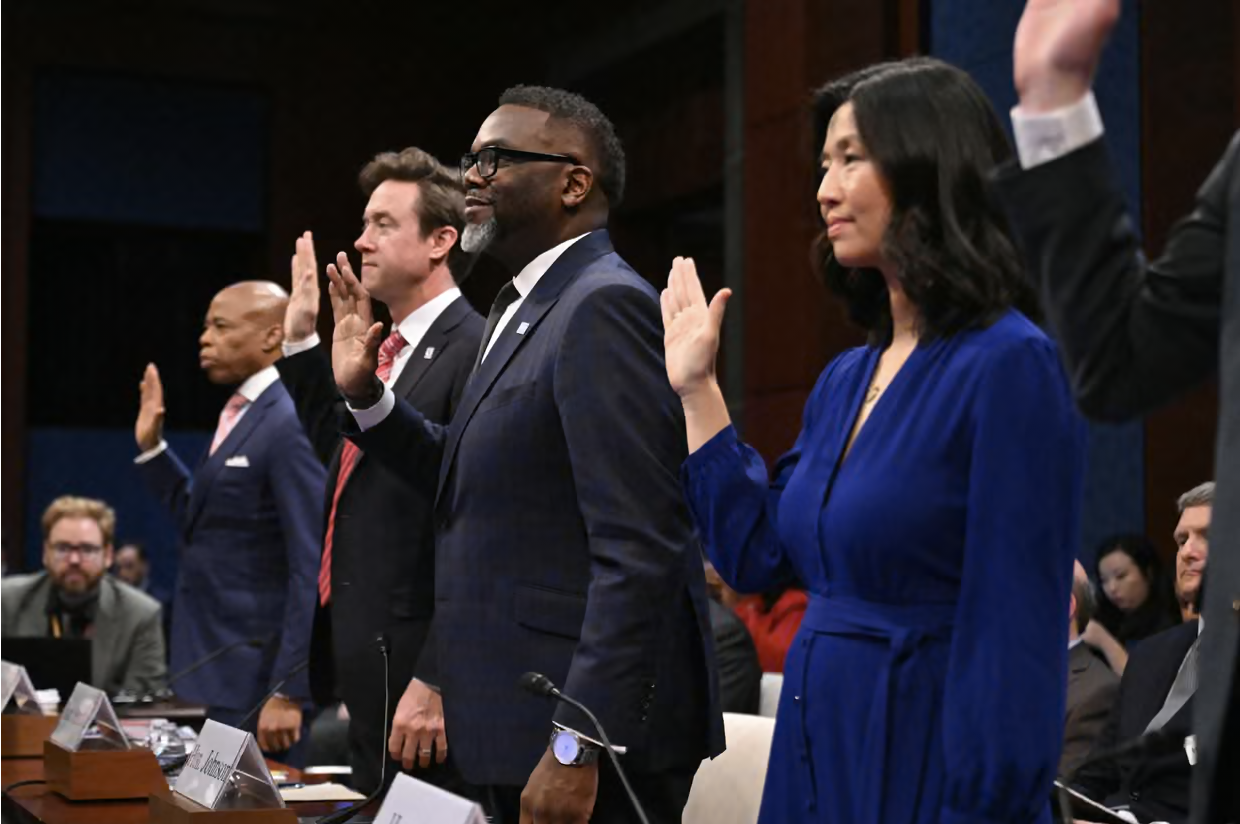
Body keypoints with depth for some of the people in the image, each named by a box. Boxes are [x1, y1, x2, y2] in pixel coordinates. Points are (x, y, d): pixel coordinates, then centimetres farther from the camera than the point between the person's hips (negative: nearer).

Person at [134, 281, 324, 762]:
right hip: (223, 675, 9)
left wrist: (288, 693, -21)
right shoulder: (238, 415, 13)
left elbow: (312, 568, -20)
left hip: (261, 681, -9)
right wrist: (152, 448, 12)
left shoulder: (290, 425, -16)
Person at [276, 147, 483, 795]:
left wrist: (437, 682, -22)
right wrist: (302, 339, 17)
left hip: (411, 672, -9)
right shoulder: (389, 350, 14)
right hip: (360, 670, 9)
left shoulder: (474, 353, -15)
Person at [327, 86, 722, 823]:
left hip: (592, 734, -9)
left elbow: (638, 550, -22)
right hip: (525, 724, 9)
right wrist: (367, 397, 7)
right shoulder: (522, 310, 14)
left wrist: (578, 748, -24)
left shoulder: (605, 305, -16)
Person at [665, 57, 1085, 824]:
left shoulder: (1009, 365, -15)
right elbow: (757, 556, 13)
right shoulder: (845, 378, 8)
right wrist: (697, 387, 13)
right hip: (816, 748, 8)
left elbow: (1017, 634, -19)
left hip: (927, 763, -8)